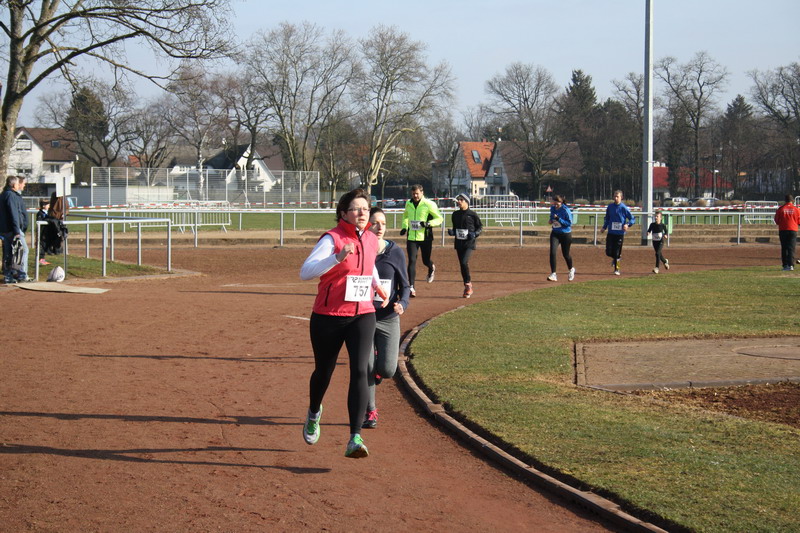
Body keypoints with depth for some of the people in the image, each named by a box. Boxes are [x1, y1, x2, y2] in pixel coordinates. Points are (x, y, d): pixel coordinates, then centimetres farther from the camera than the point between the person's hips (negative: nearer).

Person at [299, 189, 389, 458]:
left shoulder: (371, 240, 5)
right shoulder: (332, 239, -14)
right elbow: (305, 272, -27)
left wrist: (377, 286, 15)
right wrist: (338, 258, -39)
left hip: (363, 316, 3)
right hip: (328, 317, -3)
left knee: (360, 371, -15)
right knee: (324, 371, 14)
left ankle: (355, 438, -19)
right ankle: (314, 414, 48)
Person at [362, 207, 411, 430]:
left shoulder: (395, 252, -1)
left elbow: (404, 285, 6)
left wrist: (402, 303, -13)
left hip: (388, 318, 1)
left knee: (387, 370, -7)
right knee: (366, 368, -2)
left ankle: (376, 370, 31)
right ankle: (370, 411, 17)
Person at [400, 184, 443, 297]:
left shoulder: (429, 204, -8)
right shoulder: (408, 204, 6)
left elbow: (439, 219, -5)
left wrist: (428, 224, -21)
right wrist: (404, 227, 11)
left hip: (425, 238, -3)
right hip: (411, 237, 3)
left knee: (426, 261, 10)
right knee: (412, 261, -9)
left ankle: (431, 268, 49)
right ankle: (411, 287, -10)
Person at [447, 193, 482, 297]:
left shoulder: (472, 214, -5)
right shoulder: (455, 214, 9)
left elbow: (480, 227, 2)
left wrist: (475, 234, -16)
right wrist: (452, 232, -1)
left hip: (469, 243, -6)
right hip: (458, 242, 6)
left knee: (464, 262, -21)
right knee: (462, 265, 7)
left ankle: (468, 284, -5)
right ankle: (468, 287, 18)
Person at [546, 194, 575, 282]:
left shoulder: (566, 210, -17)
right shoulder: (552, 208, 0)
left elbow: (569, 223, -17)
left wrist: (559, 219, -27)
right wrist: (551, 221, -2)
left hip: (566, 234, -4)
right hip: (555, 233, 4)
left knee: (565, 254, 9)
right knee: (552, 252, -15)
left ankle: (571, 269, 41)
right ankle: (553, 275, -14)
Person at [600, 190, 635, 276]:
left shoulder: (624, 208, -6)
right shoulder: (610, 206, 6)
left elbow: (632, 219, -3)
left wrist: (627, 224, -21)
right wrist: (604, 227, 11)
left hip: (620, 233, -3)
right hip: (611, 232, 3)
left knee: (617, 253, -3)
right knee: (608, 252, -2)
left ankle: (616, 269, 12)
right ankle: (615, 258, 31)